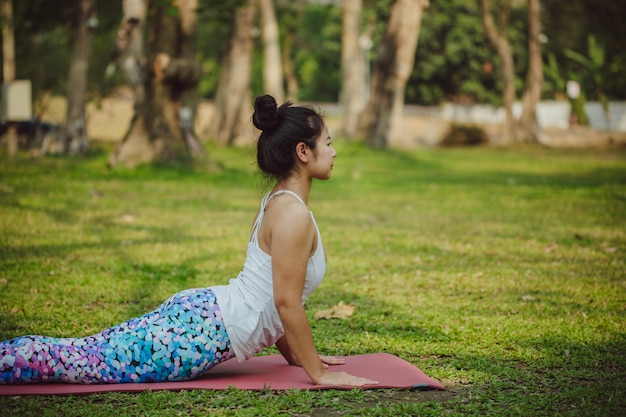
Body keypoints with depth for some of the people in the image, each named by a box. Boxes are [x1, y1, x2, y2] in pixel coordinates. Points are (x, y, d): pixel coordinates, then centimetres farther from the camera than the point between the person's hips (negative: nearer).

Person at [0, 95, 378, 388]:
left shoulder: (279, 203, 16)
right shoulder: (293, 214, -15)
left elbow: (273, 296, 24)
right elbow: (286, 302, -17)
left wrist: (296, 354, 24)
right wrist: (318, 374, -11)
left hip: (199, 314, 10)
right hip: (205, 327, -10)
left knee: (83, 354, 8)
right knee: (79, 360, -10)